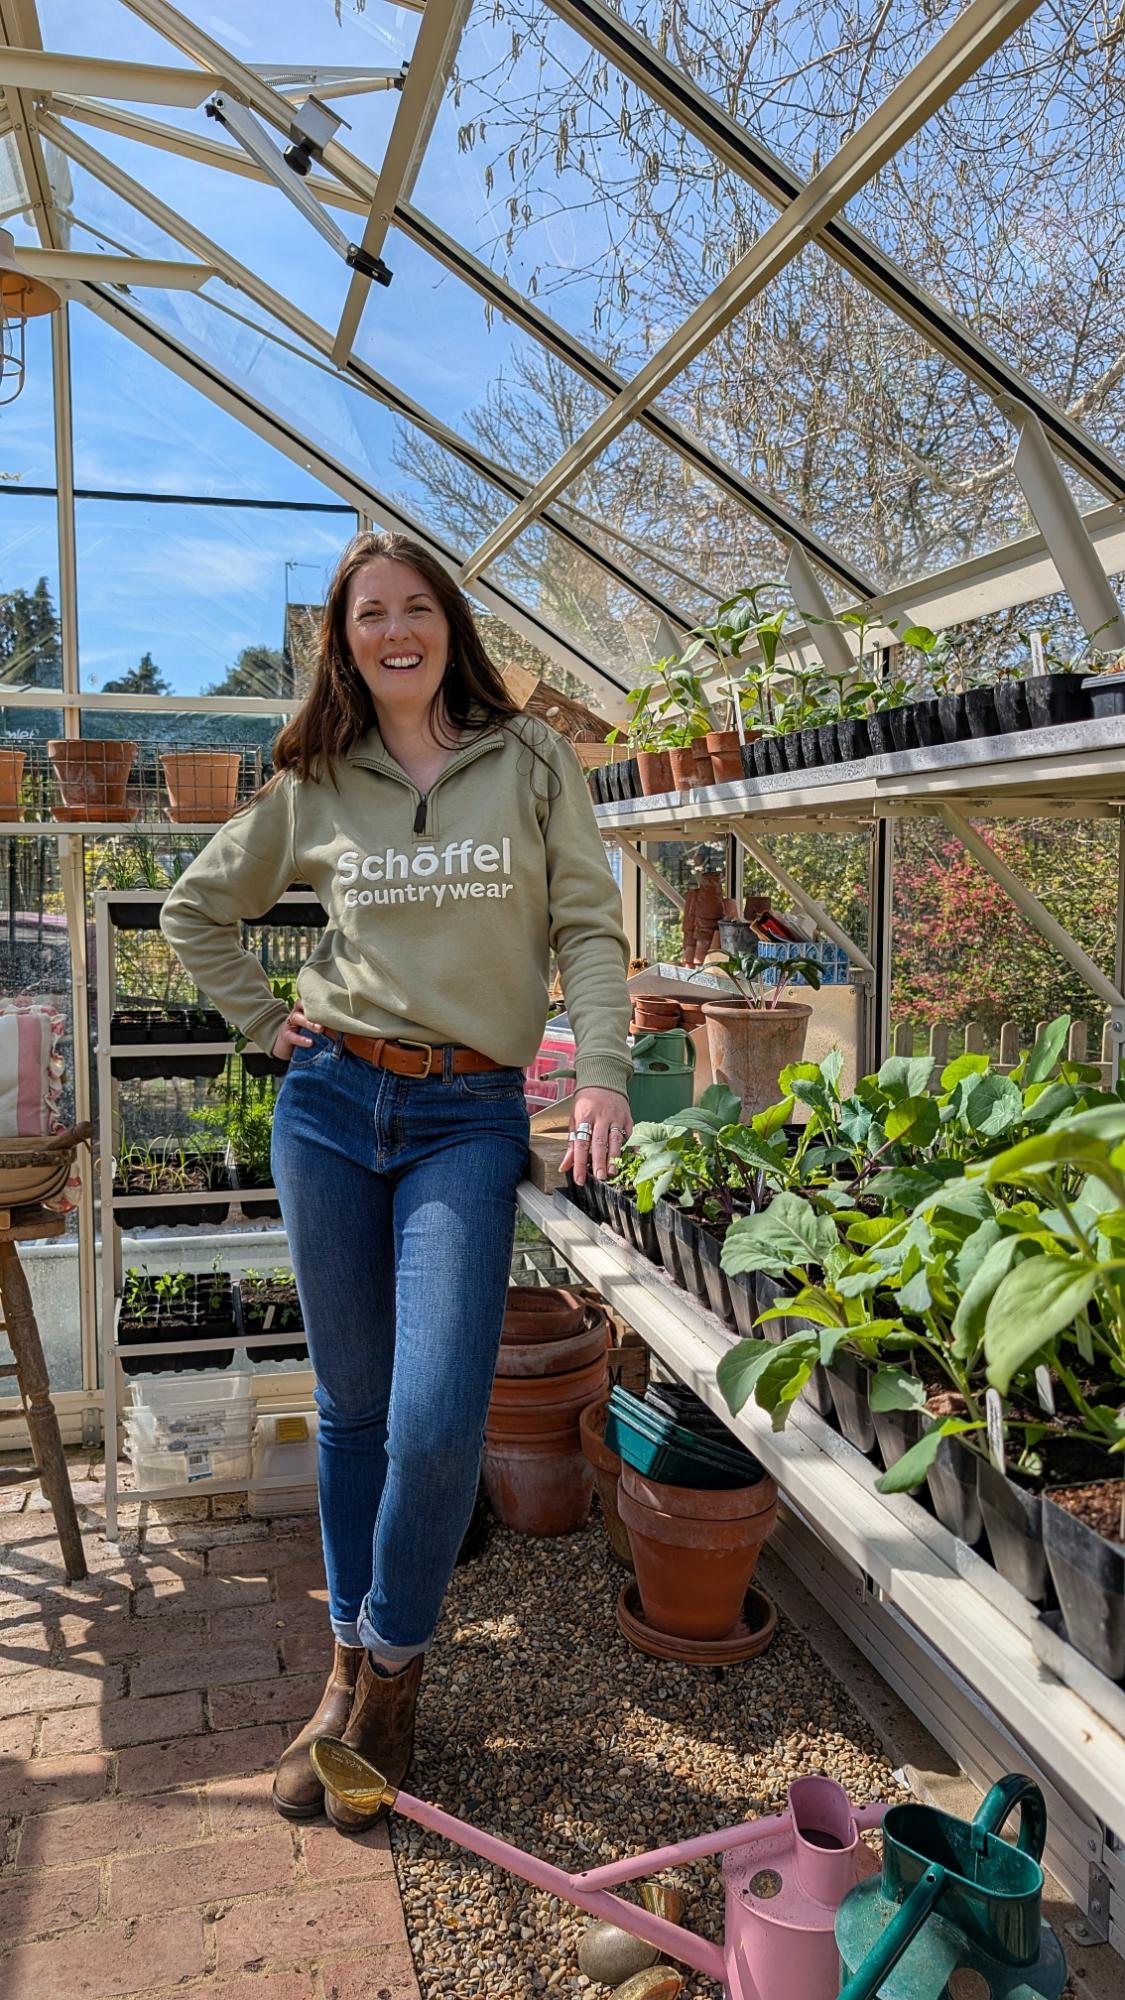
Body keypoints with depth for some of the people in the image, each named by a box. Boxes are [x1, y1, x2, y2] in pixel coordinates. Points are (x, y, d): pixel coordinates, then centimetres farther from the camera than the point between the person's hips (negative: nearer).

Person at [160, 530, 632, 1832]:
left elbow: (588, 926, 1)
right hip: (331, 1103, 2)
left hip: (468, 1116, -2)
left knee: (436, 1418, -11)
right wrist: (263, 1020, 9)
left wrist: (602, 1072, -12)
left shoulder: (530, 762, 5)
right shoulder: (313, 786, 8)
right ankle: (348, 1667, 29)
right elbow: (197, 908, 20)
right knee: (351, 1408, 10)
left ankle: (392, 1673, 16)